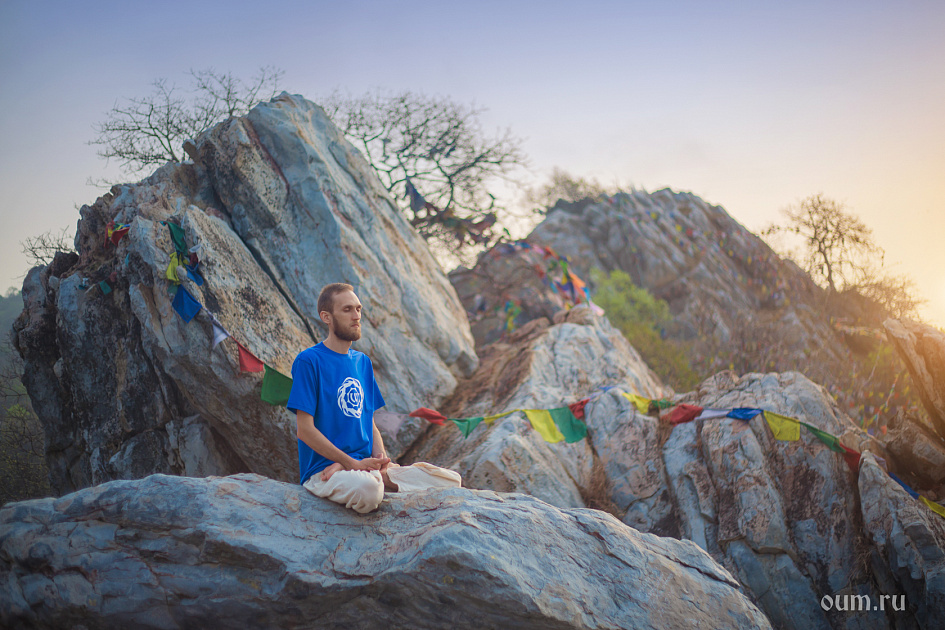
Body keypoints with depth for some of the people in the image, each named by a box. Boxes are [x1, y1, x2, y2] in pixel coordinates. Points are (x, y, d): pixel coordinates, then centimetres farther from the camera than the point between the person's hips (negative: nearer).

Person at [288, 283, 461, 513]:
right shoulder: (308, 361, -6)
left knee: (452, 481, -6)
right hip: (323, 469, -6)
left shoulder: (363, 362, 16)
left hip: (365, 464, 6)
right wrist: (354, 464, -16)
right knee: (367, 490, -41)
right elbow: (305, 430, -12)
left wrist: (380, 459, -3)